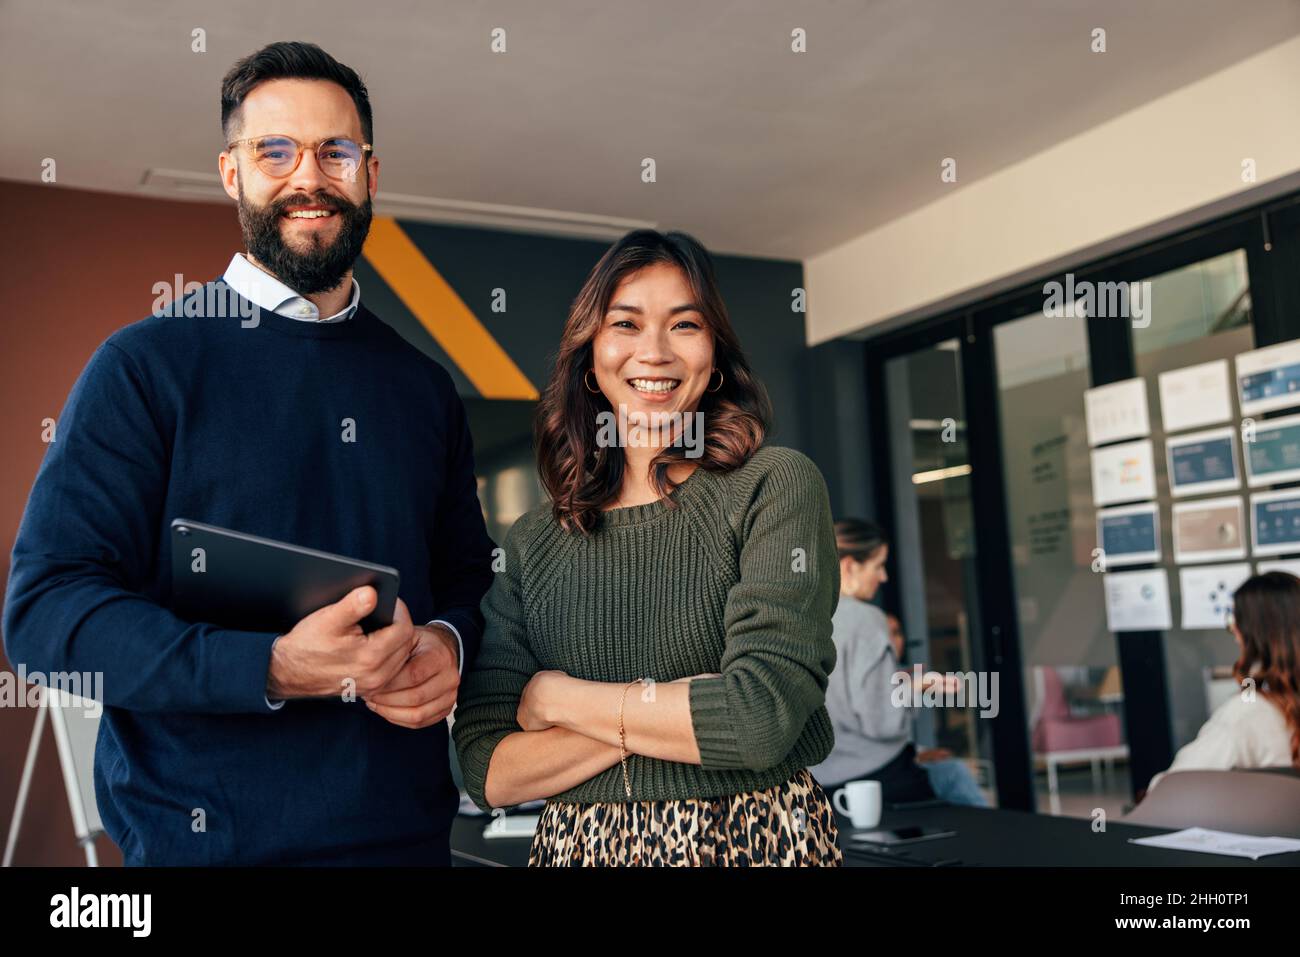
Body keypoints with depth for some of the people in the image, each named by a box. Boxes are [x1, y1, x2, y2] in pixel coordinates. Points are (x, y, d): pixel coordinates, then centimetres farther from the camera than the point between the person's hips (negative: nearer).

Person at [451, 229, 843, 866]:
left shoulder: (776, 486, -9)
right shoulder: (530, 545, 0)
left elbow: (764, 716, -21)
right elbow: (488, 773, -6)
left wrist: (557, 698, -11)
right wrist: (683, 712, -17)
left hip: (754, 838, -2)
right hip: (579, 845, 3)